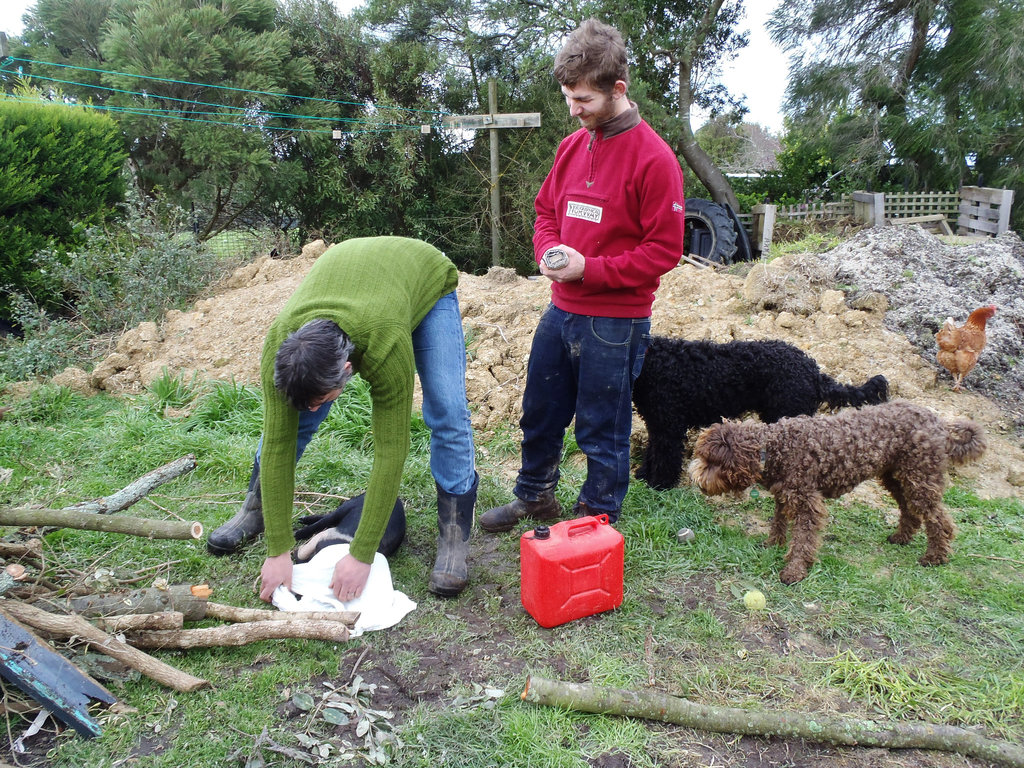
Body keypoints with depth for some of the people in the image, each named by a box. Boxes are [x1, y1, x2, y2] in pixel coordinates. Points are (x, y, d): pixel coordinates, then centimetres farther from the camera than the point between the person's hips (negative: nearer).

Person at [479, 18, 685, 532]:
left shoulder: (652, 157, -13)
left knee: (602, 432, 7)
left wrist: (590, 268, -19)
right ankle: (534, 497, 41)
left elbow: (664, 249, -14)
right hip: (561, 310, 7)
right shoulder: (572, 146, 7)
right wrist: (548, 251, -4)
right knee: (539, 413, 19)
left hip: (615, 323, -7)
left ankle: (597, 523, 27)